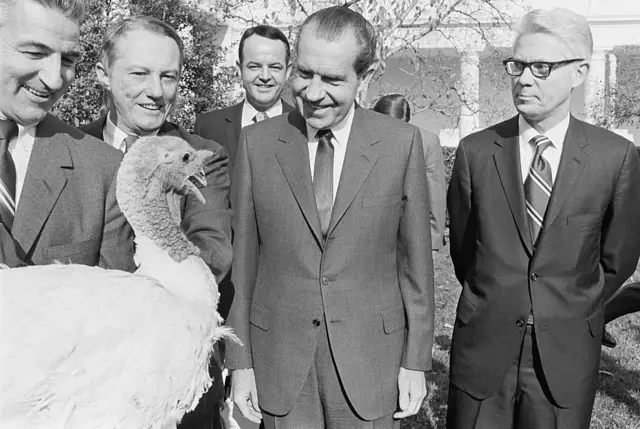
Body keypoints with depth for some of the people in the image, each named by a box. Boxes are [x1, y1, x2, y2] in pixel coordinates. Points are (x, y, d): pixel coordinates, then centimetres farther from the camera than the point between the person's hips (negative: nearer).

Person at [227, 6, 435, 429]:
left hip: (370, 358, 0)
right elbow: (243, 260, 0)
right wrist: (241, 362, 1)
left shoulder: (402, 142, -6)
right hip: (279, 360, 1)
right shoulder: (256, 143, -4)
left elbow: (415, 261, -1)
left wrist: (416, 361, 0)